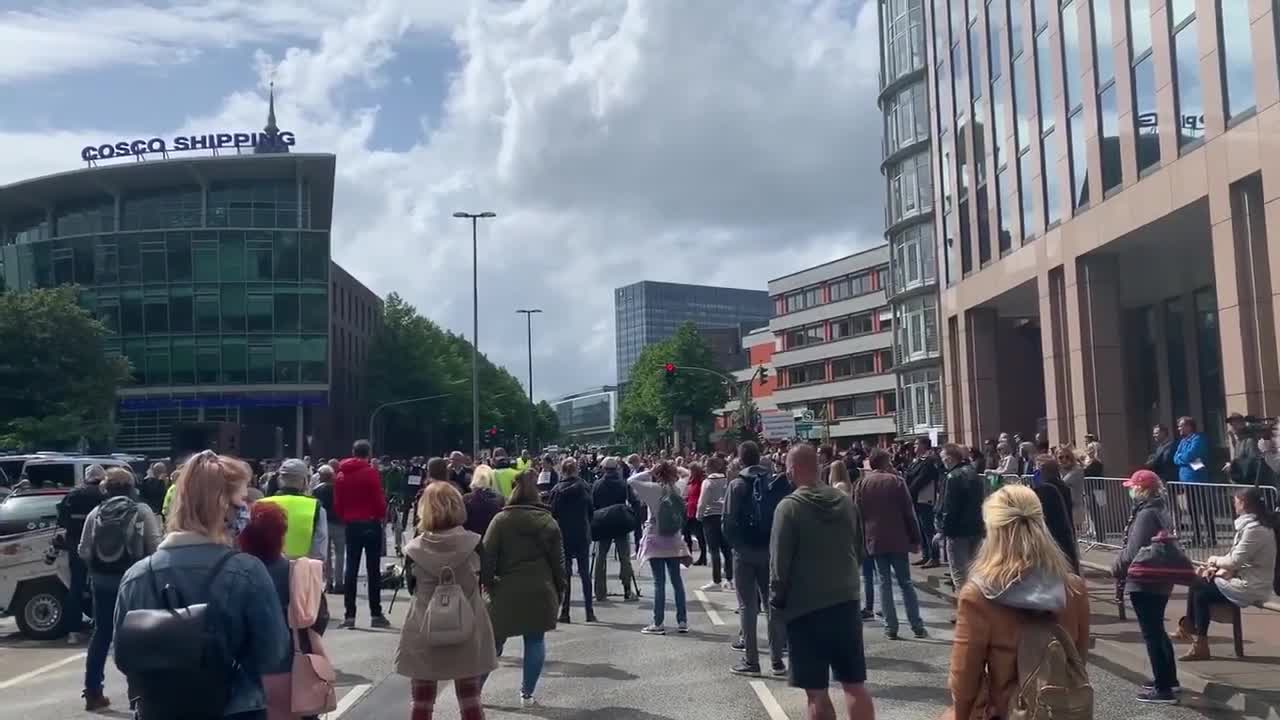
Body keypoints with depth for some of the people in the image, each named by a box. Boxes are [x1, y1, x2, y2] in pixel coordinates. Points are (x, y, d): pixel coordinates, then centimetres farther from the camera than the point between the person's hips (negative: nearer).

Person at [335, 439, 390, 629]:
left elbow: (337, 503, 9)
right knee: (373, 569, -1)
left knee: (351, 568, 7)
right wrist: (382, 516, 6)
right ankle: (376, 614, 1)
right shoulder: (370, 472, -10)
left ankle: (349, 615, 5)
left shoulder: (341, 474, 7)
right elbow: (378, 499, -11)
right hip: (370, 523, -5)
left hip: (351, 524, 5)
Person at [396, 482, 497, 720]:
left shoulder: (414, 549, -11)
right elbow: (481, 583, 1)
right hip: (467, 633, 1)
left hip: (424, 634, 0)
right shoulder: (473, 544, -12)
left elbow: (412, 588, 3)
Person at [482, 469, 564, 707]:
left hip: (507, 591, -1)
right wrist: (559, 590, 13)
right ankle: (527, 694, 11)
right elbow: (558, 560, 6)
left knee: (493, 641, 11)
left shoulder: (500, 520, -3)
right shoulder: (548, 521, 4)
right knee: (535, 642, 8)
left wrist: (487, 582, 3)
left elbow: (487, 556, -7)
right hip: (540, 591, 1)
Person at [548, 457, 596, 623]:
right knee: (585, 573, 8)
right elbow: (591, 511, 1)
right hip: (583, 535, 1)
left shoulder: (556, 490, -5)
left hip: (563, 536, -1)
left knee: (565, 574, 5)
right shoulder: (584, 487, -4)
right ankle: (589, 612, 6)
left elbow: (553, 514, -3)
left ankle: (564, 612, 3)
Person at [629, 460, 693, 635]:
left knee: (659, 582, -2)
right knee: (677, 580, 10)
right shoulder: (676, 490, 1)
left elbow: (631, 481, -9)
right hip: (673, 541, 4)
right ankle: (682, 621, 13)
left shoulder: (654, 489, -12)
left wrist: (648, 472, -2)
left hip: (656, 540, -4)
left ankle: (658, 623, 1)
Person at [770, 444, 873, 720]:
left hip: (805, 608, -5)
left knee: (816, 691, 4)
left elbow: (780, 562, -13)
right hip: (846, 601, 5)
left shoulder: (789, 506, -14)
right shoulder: (845, 501, 3)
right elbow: (858, 547, 14)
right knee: (854, 683, 13)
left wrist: (777, 601, 1)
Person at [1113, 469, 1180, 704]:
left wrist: (1116, 568, -6)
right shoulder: (1159, 510, 9)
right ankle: (1169, 679, 33)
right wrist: (1122, 565, 14)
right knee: (1157, 630, 21)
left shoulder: (1146, 514, -21)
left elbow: (1133, 551, -24)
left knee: (1151, 634, -3)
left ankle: (1163, 689, 3)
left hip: (1144, 583, -10)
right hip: (1159, 580, 10)